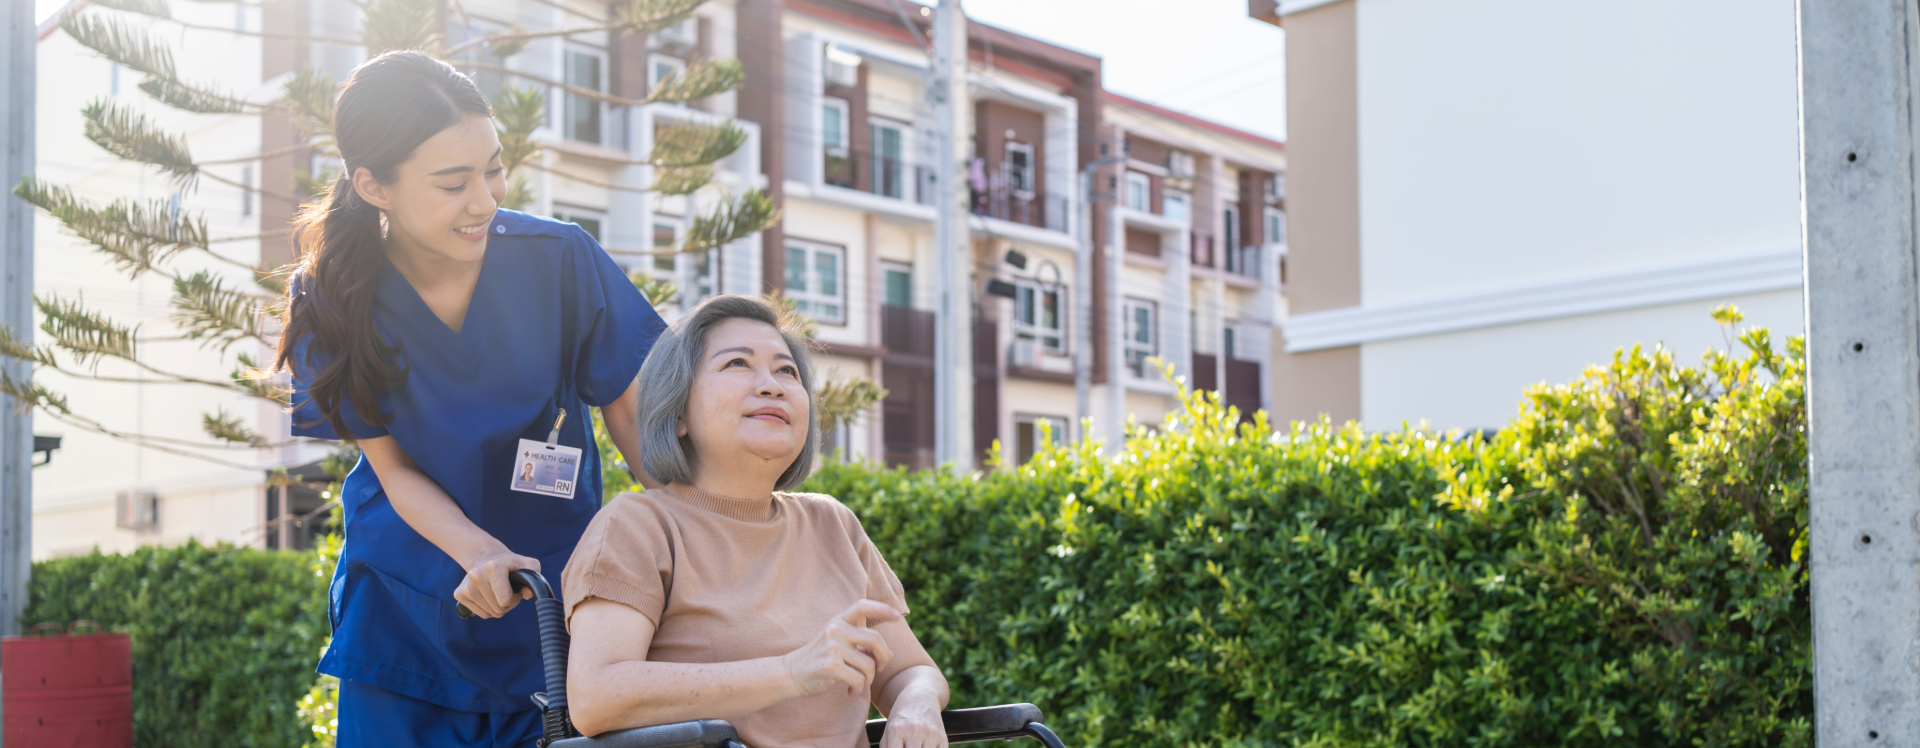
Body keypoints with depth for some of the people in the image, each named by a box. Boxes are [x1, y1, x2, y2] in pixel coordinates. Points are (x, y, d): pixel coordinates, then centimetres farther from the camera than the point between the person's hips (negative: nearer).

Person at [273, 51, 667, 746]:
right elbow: (394, 468, -8)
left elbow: (630, 411, -6)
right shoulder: (330, 299, -13)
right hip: (403, 602, 1)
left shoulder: (558, 259, -16)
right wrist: (480, 553, -26)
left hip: (556, 586, 0)